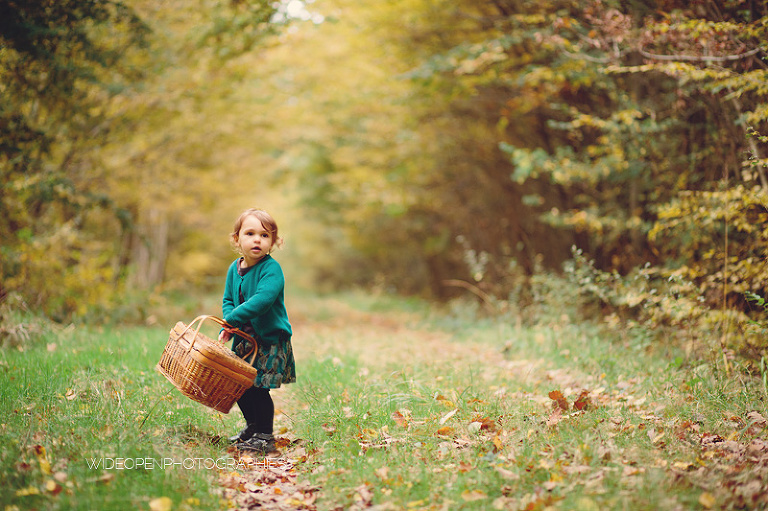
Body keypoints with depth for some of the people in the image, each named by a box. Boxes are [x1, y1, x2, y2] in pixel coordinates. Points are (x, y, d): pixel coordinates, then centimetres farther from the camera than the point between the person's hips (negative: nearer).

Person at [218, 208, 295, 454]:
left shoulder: (271, 269, -18)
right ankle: (252, 426, 35)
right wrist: (229, 326, -7)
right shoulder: (234, 268, 5)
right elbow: (228, 300, 10)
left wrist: (232, 318, -27)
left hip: (271, 340, -7)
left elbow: (262, 300, -30)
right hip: (245, 339, 7)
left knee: (257, 387, -9)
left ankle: (265, 437, 5)